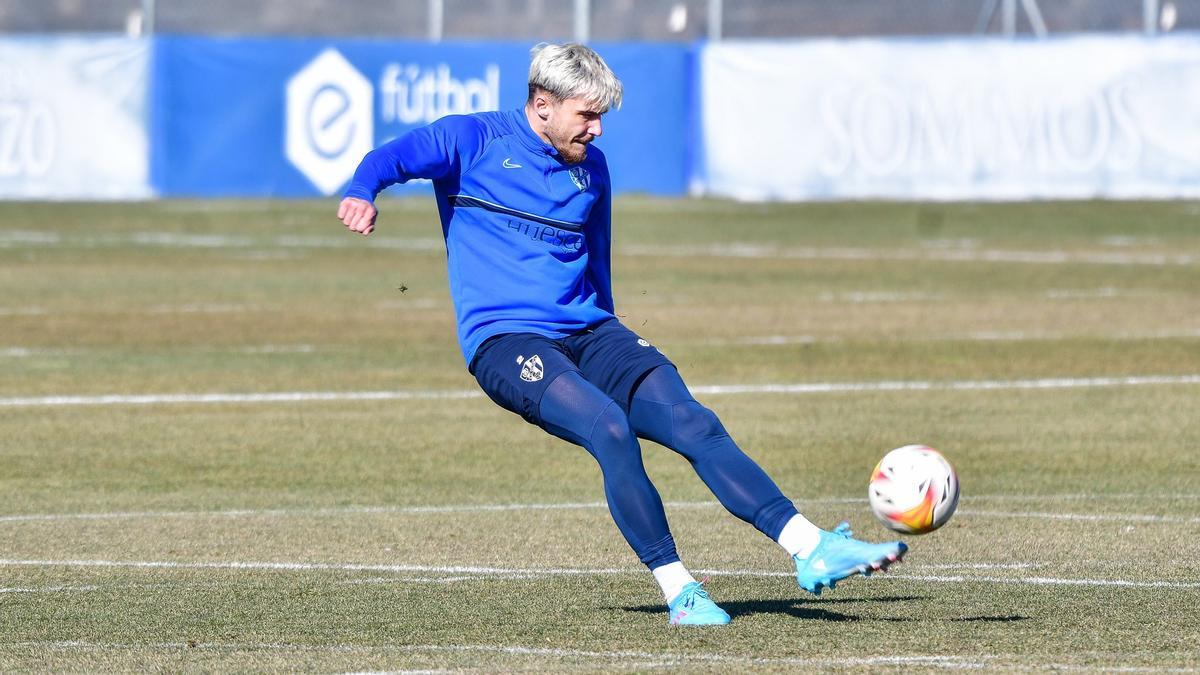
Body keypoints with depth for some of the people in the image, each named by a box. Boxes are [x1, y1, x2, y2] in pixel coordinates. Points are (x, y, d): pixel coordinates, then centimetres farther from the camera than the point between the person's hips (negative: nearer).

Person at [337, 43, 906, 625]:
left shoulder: (591, 167, 17)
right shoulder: (475, 140, 0)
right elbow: (391, 159, -12)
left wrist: (612, 348, 31)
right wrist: (361, 194, -34)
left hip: (588, 333, 6)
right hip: (504, 339, -6)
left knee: (694, 424, -15)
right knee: (609, 428, -30)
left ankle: (812, 550, -20)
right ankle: (678, 591, -24)